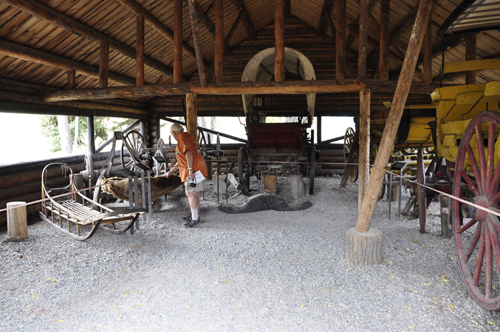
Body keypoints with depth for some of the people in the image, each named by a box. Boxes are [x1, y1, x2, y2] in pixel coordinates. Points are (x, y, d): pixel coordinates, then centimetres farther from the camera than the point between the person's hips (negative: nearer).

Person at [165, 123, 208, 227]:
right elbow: (181, 160, 29)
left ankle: (195, 219, -6)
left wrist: (190, 169, -27)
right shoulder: (186, 136, 26)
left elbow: (188, 153, -22)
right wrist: (171, 171, 31)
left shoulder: (183, 137, -7)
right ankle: (195, 215, 25)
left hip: (193, 169, -10)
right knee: (194, 193, 16)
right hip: (195, 169, 10)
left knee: (191, 193, -9)